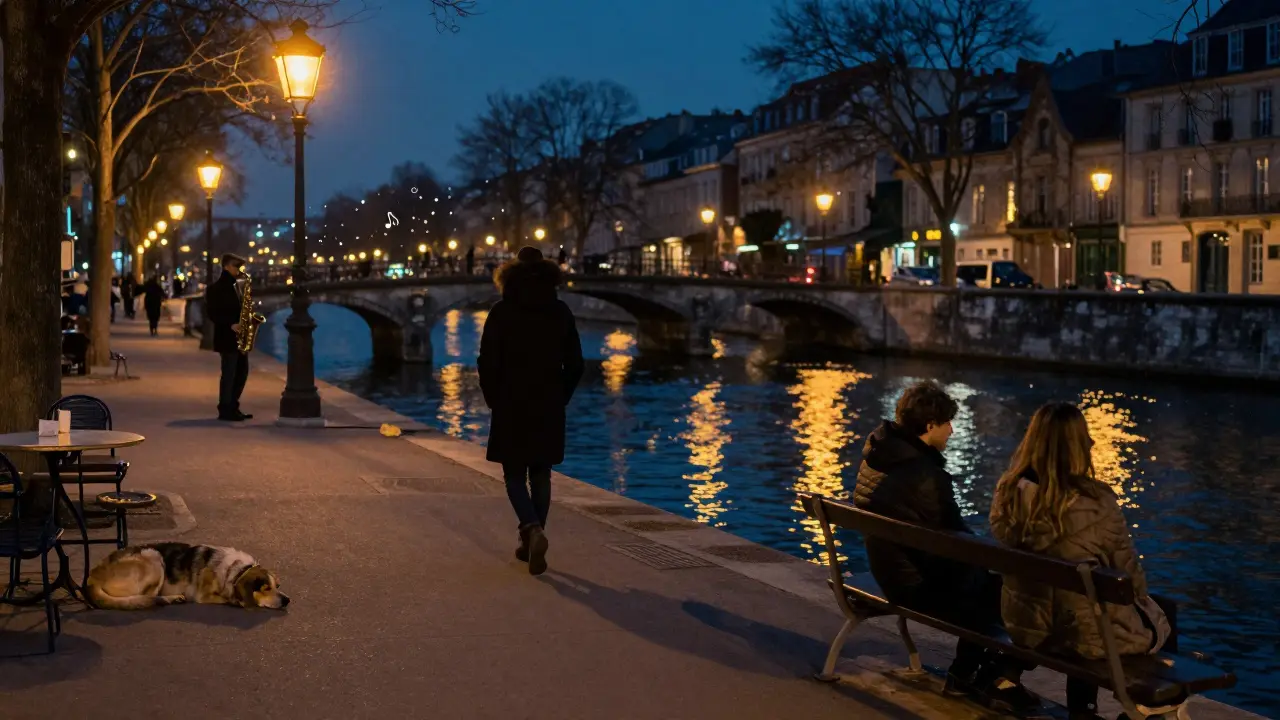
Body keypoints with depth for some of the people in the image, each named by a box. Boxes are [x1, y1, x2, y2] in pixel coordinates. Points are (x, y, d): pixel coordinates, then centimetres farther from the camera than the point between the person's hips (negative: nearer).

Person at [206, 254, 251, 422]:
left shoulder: (235, 285, 16)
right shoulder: (216, 288, -8)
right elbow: (213, 314, -14)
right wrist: (230, 325, -24)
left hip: (239, 337, 8)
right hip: (227, 337, -8)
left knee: (242, 372, 10)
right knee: (229, 373, -5)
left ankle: (232, 407, 18)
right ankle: (225, 410, 1)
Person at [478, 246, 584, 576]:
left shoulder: (502, 312, -7)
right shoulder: (561, 311, 2)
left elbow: (488, 363, -8)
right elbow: (574, 364, 4)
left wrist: (494, 399, 6)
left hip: (511, 407, -3)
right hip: (550, 409, 3)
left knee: (515, 475, 5)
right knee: (541, 476, 12)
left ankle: (533, 529, -19)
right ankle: (532, 540, 14)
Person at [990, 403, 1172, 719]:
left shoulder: (1009, 493, -13)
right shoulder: (1096, 503, -27)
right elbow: (1130, 577, -11)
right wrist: (1139, 598, 10)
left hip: (1026, 626, 5)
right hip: (1086, 631, -5)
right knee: (1163, 617, 25)